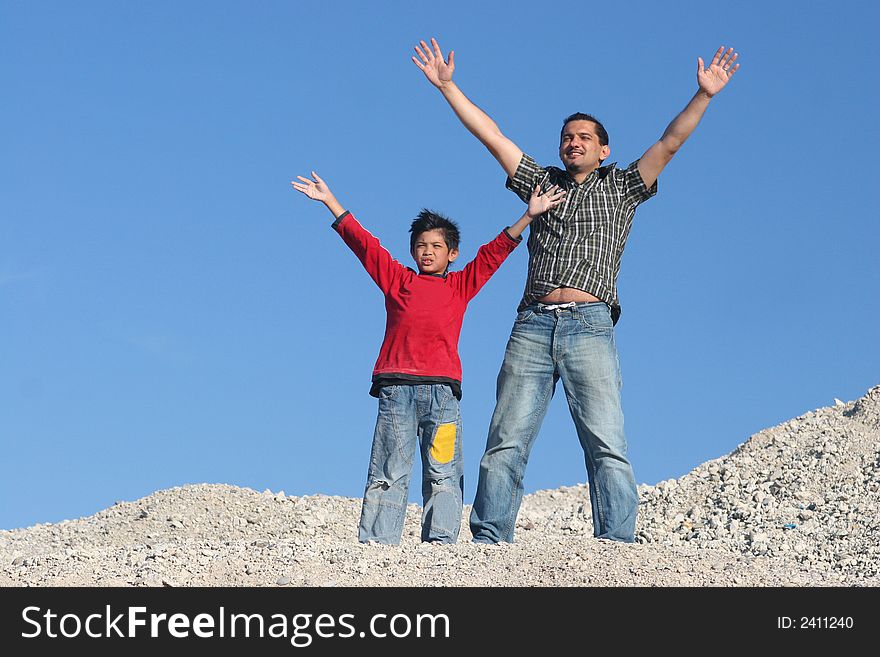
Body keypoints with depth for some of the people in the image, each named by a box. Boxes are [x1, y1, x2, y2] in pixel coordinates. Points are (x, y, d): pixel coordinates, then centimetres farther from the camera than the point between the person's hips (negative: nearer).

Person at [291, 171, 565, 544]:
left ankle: (440, 542, -7)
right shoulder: (397, 279, 17)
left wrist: (528, 216, 11)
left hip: (442, 387, 1)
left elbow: (493, 253, 16)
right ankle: (376, 543, -7)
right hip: (396, 386, 0)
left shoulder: (461, 285, 18)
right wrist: (330, 201, 16)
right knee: (388, 473, -3)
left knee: (443, 473, -4)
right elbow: (363, 243, 17)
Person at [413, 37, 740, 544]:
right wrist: (447, 85, 21)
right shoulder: (541, 182, 26)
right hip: (532, 325, 3)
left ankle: (617, 546, -18)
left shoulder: (621, 188, 19)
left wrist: (703, 96, -3)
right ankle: (489, 542, -7)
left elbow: (670, 144, 8)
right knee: (506, 441, -5)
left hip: (589, 326, -2)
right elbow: (490, 134, 24)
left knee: (606, 443, -12)